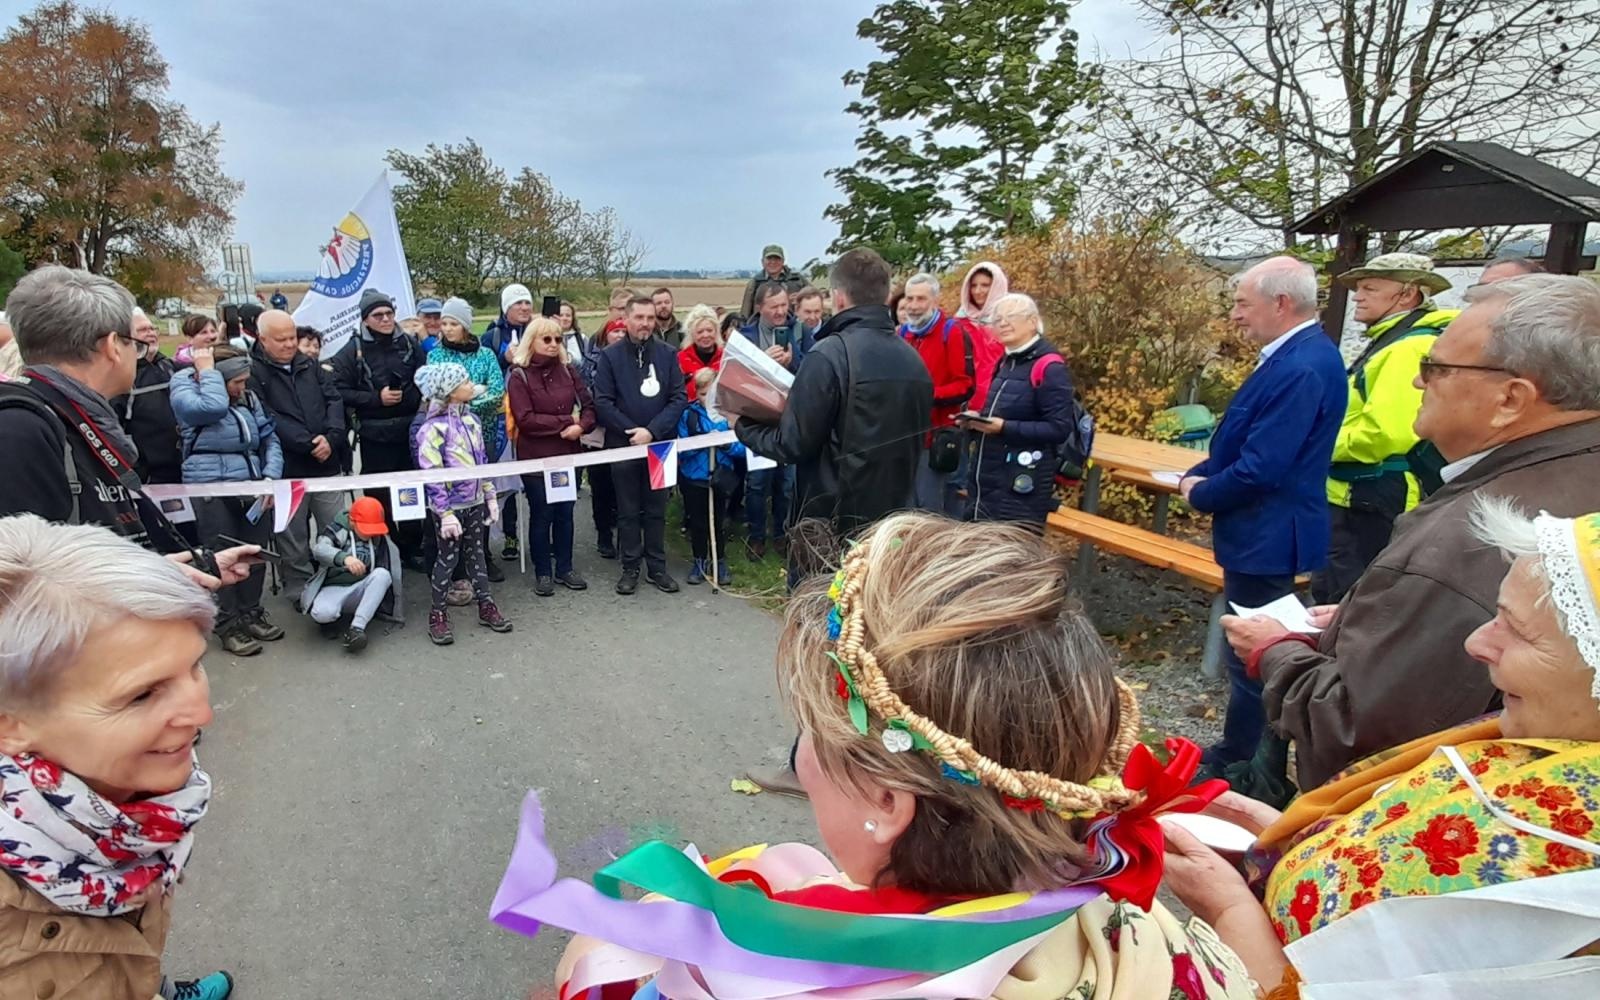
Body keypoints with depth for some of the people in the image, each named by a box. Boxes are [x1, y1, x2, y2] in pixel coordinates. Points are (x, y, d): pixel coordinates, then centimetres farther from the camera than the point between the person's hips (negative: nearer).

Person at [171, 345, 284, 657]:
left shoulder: (249, 398, 12)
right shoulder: (184, 392, -3)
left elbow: (270, 439, 11)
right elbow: (214, 407, -26)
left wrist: (271, 477, -4)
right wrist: (207, 371, -12)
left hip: (253, 487, 5)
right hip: (211, 490, -5)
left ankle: (251, 613, 23)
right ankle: (229, 625, 9)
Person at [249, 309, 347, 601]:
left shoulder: (309, 365, 12)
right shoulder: (253, 372, -7)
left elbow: (334, 400, 5)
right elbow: (267, 419, -16)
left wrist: (331, 437, -11)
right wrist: (308, 444, -18)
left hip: (327, 464, 5)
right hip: (287, 469, -5)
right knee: (293, 538, 8)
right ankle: (300, 589, 21)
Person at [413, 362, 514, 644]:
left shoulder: (471, 420, 5)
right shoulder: (434, 428, -18)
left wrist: (490, 496, 13)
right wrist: (445, 513, -20)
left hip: (475, 503, 6)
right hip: (451, 506, -6)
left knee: (476, 553, 15)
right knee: (447, 558, 4)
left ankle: (486, 606, 25)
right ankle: (438, 614, 17)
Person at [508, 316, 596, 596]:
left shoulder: (568, 369, 6)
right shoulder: (519, 376, -8)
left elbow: (588, 404, 5)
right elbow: (525, 419, -16)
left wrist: (582, 426, -16)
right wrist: (566, 421, -16)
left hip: (568, 453, 4)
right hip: (535, 457, -4)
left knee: (565, 512, 11)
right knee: (541, 515, 5)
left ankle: (564, 568, 24)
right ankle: (543, 572, 18)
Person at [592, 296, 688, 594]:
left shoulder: (668, 354, 2)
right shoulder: (610, 355, -2)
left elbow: (679, 398, -3)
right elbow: (602, 402, -6)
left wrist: (652, 430, -14)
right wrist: (632, 431, -13)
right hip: (623, 445, -1)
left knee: (656, 510, 9)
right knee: (628, 511, 7)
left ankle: (657, 567, 20)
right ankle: (630, 568, 17)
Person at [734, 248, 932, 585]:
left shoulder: (830, 354, -17)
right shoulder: (914, 361, 5)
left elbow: (792, 444, -15)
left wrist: (743, 426, 2)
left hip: (832, 524, -6)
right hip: (892, 517, 7)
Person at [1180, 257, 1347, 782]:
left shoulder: (1301, 368, -25)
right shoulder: (1296, 354, 8)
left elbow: (1260, 470, -27)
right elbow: (1245, 443, 15)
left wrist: (1200, 494, -11)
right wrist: (1200, 474, 1)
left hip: (1265, 536, -11)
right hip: (1263, 531, 11)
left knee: (1252, 657, 3)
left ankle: (1240, 771, 19)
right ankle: (1238, 755, 37)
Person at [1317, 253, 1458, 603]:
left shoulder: (1411, 348, -18)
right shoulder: (1389, 341, 15)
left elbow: (1386, 433, -27)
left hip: (1374, 504, -10)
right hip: (1357, 498, 11)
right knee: (1332, 593, 20)